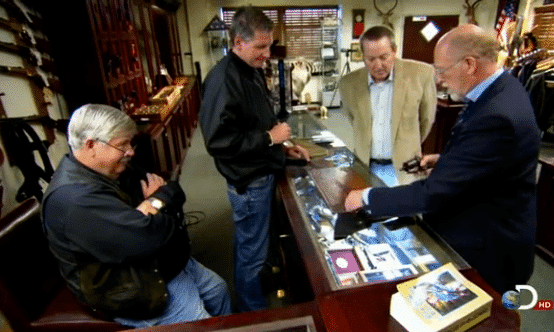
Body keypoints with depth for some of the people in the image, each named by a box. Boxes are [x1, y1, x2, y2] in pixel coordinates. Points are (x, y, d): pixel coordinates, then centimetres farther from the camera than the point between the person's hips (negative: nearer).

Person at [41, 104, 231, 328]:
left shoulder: (113, 169, 2)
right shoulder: (75, 198, -30)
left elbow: (174, 192, 3)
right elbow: (144, 238, -37)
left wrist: (152, 204, -20)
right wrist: (157, 202, -16)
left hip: (167, 263, 10)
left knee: (218, 289, 21)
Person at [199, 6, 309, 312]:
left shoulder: (252, 71, 8)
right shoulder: (224, 79, -23)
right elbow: (218, 141, -29)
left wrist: (283, 146, 7)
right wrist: (270, 138, -21)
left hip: (260, 174, 10)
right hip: (249, 182, -9)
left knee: (247, 245, 26)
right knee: (252, 251, 8)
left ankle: (247, 296, 49)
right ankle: (254, 314, 32)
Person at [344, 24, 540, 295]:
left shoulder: (495, 117, -34)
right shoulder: (502, 88, -2)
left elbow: (434, 193, -32)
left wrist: (367, 198, -22)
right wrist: (446, 159, 1)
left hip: (486, 252, -9)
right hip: (486, 232, 9)